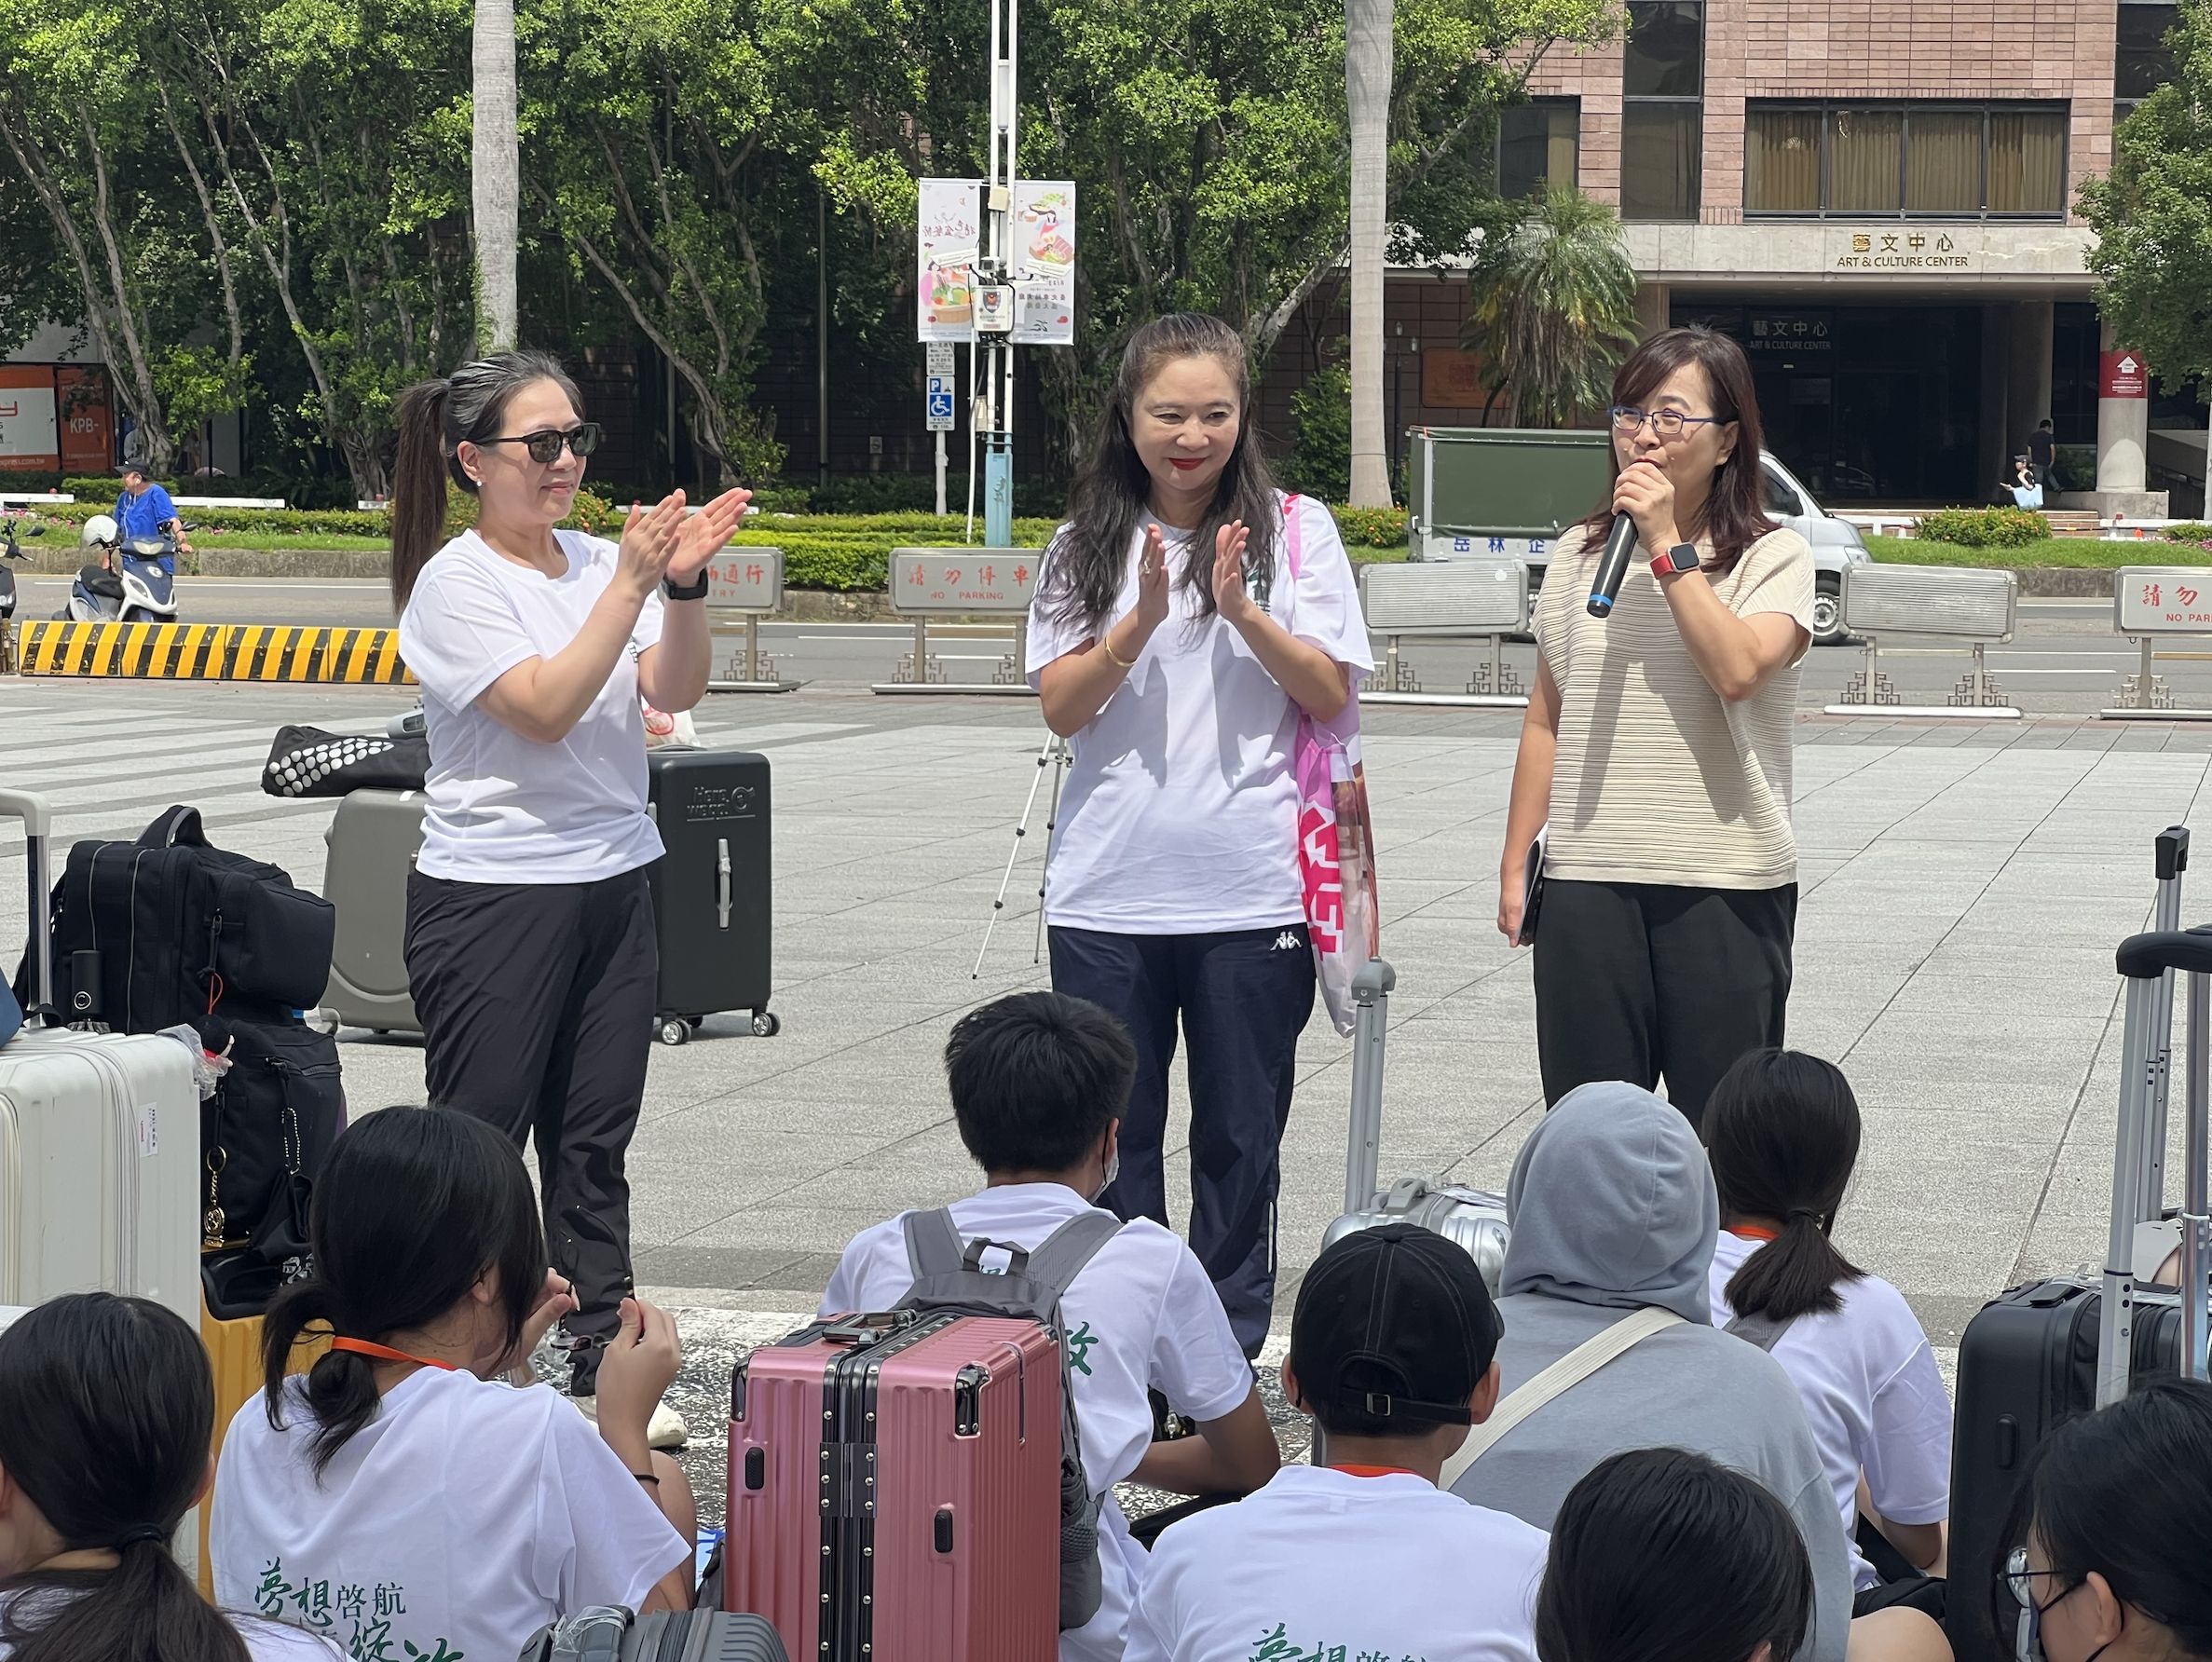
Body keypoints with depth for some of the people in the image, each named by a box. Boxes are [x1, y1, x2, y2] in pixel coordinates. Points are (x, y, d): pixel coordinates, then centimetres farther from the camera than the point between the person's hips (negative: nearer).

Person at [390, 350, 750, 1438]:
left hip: (614, 886, 6)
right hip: (493, 891, -6)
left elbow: (672, 692, 0)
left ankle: (606, 1368, 14)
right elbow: (544, 709, -19)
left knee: (594, 1145, 9)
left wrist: (684, 582, -16)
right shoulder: (455, 583, -9)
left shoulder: (594, 561, 8)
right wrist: (633, 584, -21)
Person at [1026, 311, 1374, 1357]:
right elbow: (1061, 708, -1)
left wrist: (1241, 611, -18)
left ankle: (1228, 1349, 16)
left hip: (1250, 892, -1)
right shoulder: (1087, 546, 6)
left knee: (1239, 1141, 6)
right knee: (1110, 1144, 6)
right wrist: (1141, 620, -16)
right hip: (1107, 891, 1)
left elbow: (1331, 694, -4)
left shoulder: (1293, 530, 2)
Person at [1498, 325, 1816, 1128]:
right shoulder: (1578, 555, 12)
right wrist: (1515, 862, 13)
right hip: (1587, 881, 3)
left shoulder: (1772, 558, 0)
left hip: (1725, 884, -3)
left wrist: (1668, 546, -15)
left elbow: (1738, 669, -20)